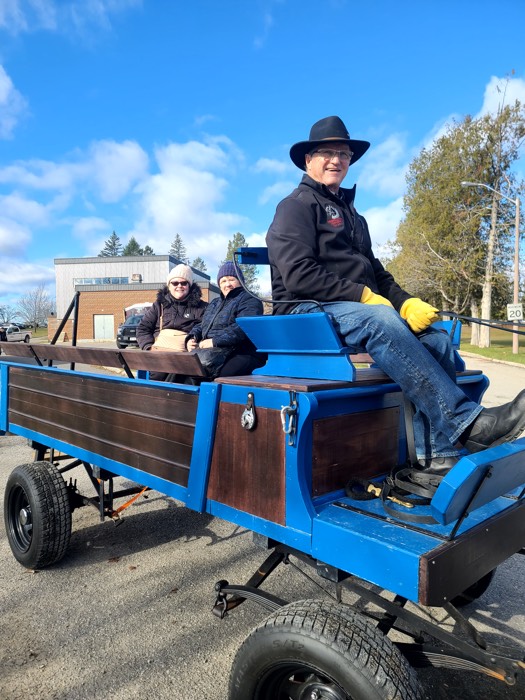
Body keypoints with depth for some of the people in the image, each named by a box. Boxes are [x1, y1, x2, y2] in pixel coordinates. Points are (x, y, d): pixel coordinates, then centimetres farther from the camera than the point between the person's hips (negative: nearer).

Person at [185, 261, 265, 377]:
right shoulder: (214, 303, 32)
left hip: (240, 355, -7)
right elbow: (201, 325, 32)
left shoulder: (249, 300, 4)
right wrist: (191, 338, 8)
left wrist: (215, 341, -20)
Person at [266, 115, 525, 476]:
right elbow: (298, 275, -15)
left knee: (437, 339, -14)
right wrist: (363, 296, -18)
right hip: (308, 310, -7)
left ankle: (436, 454, -18)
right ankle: (467, 422, -34)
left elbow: (375, 271, 20)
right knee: (381, 320, -36)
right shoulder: (296, 206, 1)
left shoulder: (350, 213, 26)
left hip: (361, 309, 7)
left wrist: (407, 301, -1)